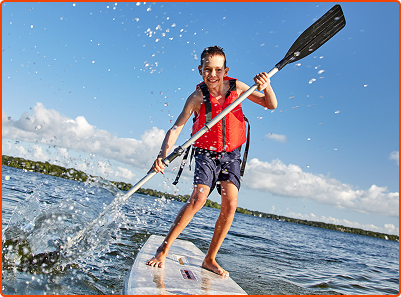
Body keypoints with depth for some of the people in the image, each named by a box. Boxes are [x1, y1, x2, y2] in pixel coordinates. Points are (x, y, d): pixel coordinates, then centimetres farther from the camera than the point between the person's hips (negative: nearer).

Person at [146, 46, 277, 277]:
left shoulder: (236, 87, -7)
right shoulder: (198, 97, -15)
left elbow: (271, 105, -4)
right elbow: (175, 129, -19)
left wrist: (266, 87, -26)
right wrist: (162, 156, -35)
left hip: (231, 155, 3)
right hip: (206, 154, -2)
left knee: (230, 205, -12)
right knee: (199, 199, -22)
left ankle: (210, 259, 5)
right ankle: (164, 248, -3)